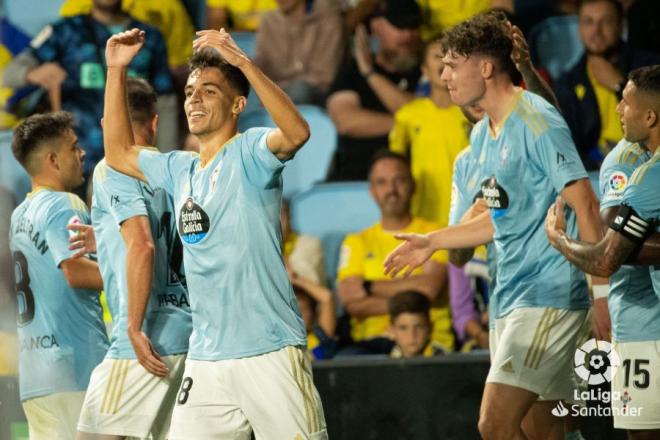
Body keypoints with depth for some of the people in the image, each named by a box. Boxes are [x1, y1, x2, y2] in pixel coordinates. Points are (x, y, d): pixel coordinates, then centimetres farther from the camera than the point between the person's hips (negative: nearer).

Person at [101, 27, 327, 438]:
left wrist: (242, 61, -31)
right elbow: (119, 153, 30)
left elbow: (297, 132, -25)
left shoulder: (249, 153, -4)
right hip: (205, 358, 7)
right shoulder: (182, 170, 17)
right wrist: (117, 71, 21)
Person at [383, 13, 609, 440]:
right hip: (511, 300, 9)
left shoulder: (537, 123, -14)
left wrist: (602, 292, -23)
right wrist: (433, 241, 29)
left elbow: (585, 203, -19)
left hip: (547, 298, -9)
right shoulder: (482, 135, 15)